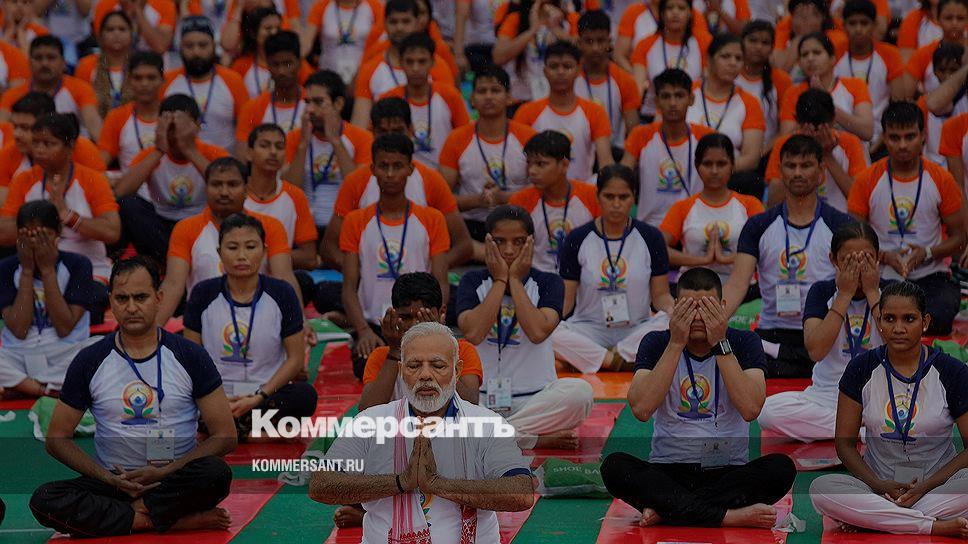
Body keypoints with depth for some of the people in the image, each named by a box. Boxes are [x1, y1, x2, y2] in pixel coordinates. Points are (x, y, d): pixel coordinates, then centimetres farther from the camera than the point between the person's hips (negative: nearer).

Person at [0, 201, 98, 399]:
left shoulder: (77, 265, -3)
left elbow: (64, 328, -11)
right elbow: (19, 330, -9)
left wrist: (47, 270, -12)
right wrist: (27, 271, -10)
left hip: (67, 356, -1)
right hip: (19, 357, 1)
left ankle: (22, 386, -19)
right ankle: (54, 390, -19)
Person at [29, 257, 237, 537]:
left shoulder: (190, 356, 1)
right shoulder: (90, 361, 4)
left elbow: (225, 436, 0)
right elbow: (57, 438, 7)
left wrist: (164, 472, -13)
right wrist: (110, 479, -9)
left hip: (175, 482, -2)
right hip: (113, 481, 2)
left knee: (216, 473, -34)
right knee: (44, 500, -28)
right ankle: (179, 521, -29)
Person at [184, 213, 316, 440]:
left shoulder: (281, 294, 0)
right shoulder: (204, 294, 2)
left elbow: (296, 357, 0)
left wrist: (258, 398, -12)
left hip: (267, 395, 0)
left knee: (305, 395, -32)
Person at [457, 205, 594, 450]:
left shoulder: (549, 283, 3)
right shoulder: (472, 282, 5)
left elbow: (538, 332, -17)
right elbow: (473, 333, -15)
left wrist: (515, 280, -10)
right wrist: (500, 281, -8)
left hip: (537, 398, -1)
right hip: (484, 400, 1)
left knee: (580, 391, -32)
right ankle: (536, 440, -26)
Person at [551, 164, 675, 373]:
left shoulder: (650, 237, 4)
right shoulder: (578, 239, 2)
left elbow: (660, 294, 5)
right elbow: (566, 298, 0)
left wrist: (673, 311, -19)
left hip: (638, 329, 0)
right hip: (589, 328, 0)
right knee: (552, 336, -33)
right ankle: (628, 362, -27)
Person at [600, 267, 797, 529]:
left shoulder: (743, 342, 1)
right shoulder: (656, 343, 2)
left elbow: (750, 409, -16)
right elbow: (641, 409, -15)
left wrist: (720, 344, -16)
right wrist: (676, 343, -15)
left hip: (727, 472, 0)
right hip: (668, 471, 0)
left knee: (781, 467, -29)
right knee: (614, 466, -29)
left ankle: (664, 508, -26)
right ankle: (727, 515, -31)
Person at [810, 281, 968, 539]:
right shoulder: (862, 368, 3)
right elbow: (845, 442, 4)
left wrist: (926, 486, -16)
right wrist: (878, 485, -13)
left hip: (937, 484, -1)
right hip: (880, 485, 2)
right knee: (821, 488, -30)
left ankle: (874, 519, -26)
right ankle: (936, 525, -29)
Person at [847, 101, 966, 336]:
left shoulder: (941, 180, 2)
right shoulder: (866, 180, 1)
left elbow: (958, 239, 7)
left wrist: (927, 253, -12)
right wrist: (886, 257, -15)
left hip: (930, 276, 1)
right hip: (881, 278, -1)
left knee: (940, 315, -31)